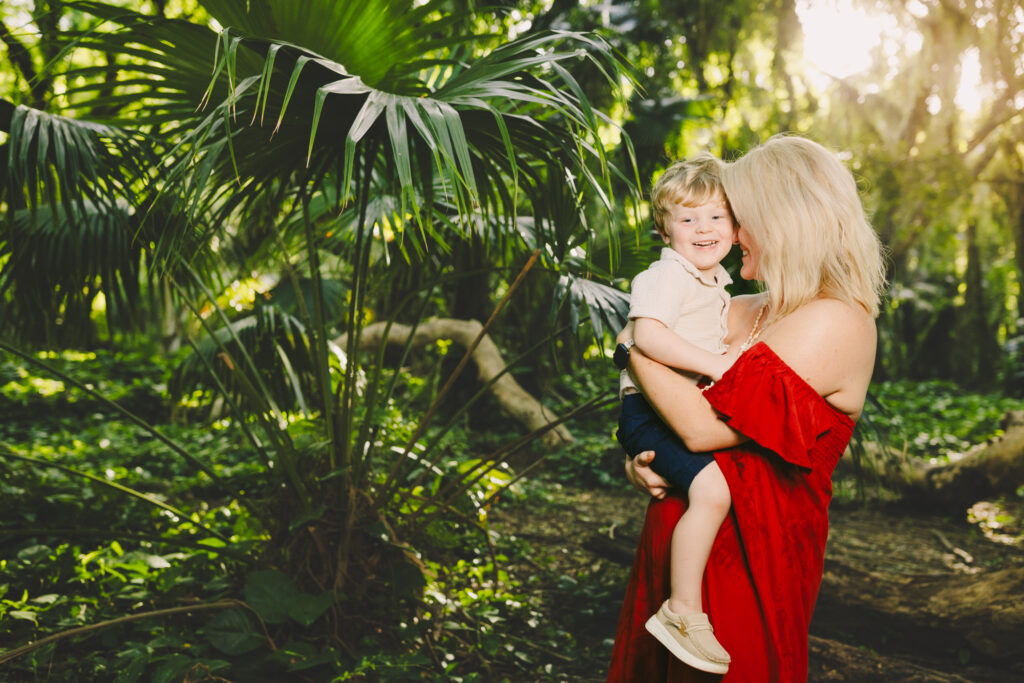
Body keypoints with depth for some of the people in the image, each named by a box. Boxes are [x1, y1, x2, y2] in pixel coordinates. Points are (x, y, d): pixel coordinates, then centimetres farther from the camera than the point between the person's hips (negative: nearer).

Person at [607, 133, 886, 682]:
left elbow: (705, 426, -23)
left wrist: (634, 348, -9)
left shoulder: (833, 323, -17)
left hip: (747, 557, -8)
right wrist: (636, 457, -5)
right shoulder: (744, 312, 10)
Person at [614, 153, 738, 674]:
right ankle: (683, 611, -22)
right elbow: (647, 334, -31)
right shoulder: (666, 276, -15)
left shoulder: (715, 281, 16)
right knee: (711, 490, -28)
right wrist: (713, 363, -31)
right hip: (651, 411, -10)